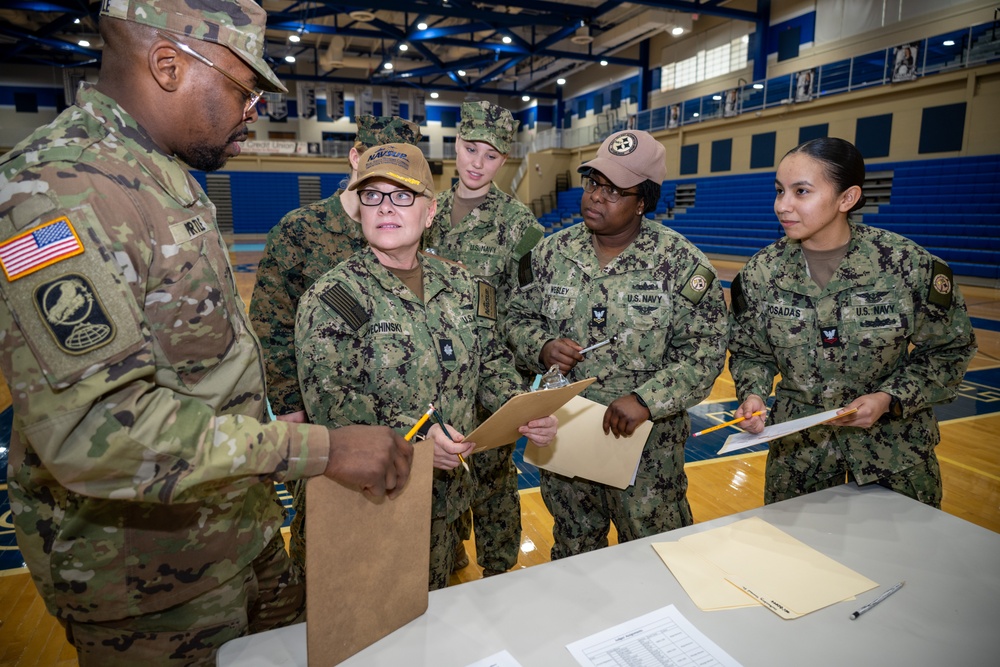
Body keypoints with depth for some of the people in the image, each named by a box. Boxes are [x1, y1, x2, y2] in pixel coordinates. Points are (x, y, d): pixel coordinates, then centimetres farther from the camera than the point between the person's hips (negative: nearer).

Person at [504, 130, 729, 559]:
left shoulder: (681, 263, -10)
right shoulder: (551, 253, -1)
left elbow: (704, 351, -11)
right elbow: (519, 318, 7)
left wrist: (647, 400, -23)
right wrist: (542, 347, -15)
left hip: (647, 444, -2)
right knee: (572, 551, 23)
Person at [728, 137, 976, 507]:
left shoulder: (909, 264, -17)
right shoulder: (760, 272, -12)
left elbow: (949, 350, -4)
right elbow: (750, 353, 1)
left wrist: (890, 399, -17)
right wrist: (753, 394, -18)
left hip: (893, 444, -1)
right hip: (797, 445, 1)